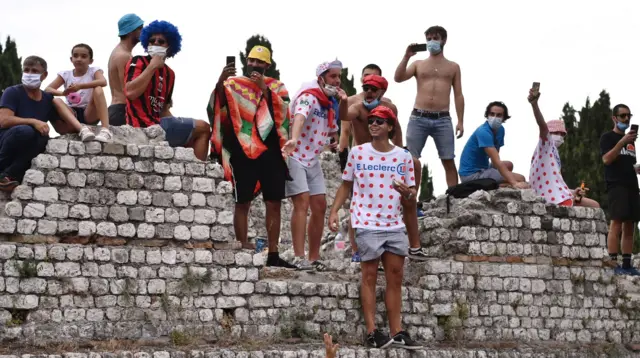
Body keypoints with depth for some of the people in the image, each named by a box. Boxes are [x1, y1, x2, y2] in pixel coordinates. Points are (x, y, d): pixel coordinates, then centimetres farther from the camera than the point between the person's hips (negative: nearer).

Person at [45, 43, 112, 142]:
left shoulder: (94, 71, 2)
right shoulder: (65, 74, 8)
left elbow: (103, 82, -22)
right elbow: (47, 90, -3)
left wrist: (80, 86, -32)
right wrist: (62, 93, -24)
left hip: (89, 113, -2)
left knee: (98, 89, -27)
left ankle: (105, 129, -42)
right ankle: (82, 129, -42)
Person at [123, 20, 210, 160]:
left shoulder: (169, 73, 18)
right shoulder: (138, 62, -4)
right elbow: (130, 92, -22)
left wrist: (178, 125, 5)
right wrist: (152, 66, -17)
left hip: (158, 123, 9)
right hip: (145, 126, -9)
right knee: (203, 128, -5)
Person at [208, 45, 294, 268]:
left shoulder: (276, 87, 13)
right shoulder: (233, 84, 8)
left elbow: (283, 112, -3)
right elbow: (216, 108, -7)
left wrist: (265, 90, -14)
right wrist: (220, 83, -24)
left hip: (271, 152, 2)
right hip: (243, 152, -2)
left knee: (274, 204, 3)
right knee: (243, 203, -3)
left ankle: (273, 255, 7)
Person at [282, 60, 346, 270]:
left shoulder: (330, 103, 10)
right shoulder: (308, 97, -17)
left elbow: (333, 128, 22)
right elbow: (299, 117, -38)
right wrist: (293, 139, -60)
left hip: (312, 159, 9)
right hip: (294, 156, -9)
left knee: (320, 206, 4)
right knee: (302, 202, -19)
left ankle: (314, 258, 11)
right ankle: (299, 258, -22)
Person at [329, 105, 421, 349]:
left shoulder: (403, 156, 5)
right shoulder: (357, 153, 1)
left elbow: (412, 191, 9)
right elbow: (346, 185, 6)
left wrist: (407, 192, -14)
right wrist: (334, 211, -5)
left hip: (395, 224, 3)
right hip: (367, 223, -3)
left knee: (396, 277, 5)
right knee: (370, 276, 0)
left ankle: (396, 332, 11)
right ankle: (372, 332, -1)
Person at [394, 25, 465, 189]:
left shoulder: (453, 67, 13)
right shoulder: (418, 64, 14)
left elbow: (458, 96, 9)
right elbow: (398, 78, 0)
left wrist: (460, 122, 1)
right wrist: (406, 57, -9)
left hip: (442, 120, 0)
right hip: (418, 118, 0)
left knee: (449, 162, -4)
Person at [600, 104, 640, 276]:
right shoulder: (608, 137, 3)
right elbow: (606, 159, -12)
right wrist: (622, 142, -19)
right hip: (616, 185, -7)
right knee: (616, 223, -16)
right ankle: (613, 264, -21)